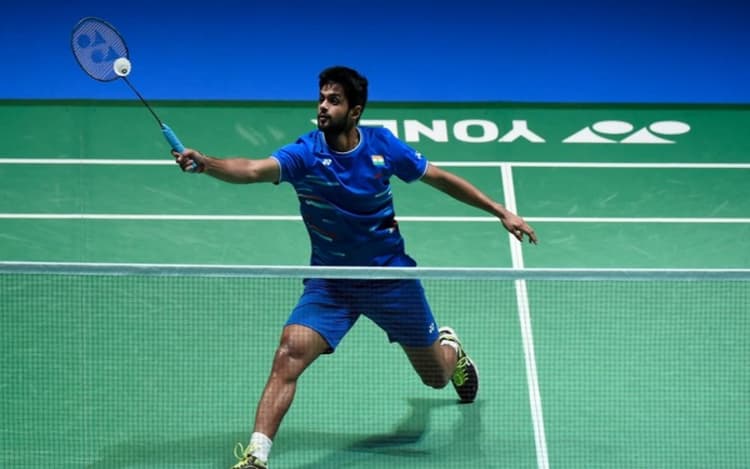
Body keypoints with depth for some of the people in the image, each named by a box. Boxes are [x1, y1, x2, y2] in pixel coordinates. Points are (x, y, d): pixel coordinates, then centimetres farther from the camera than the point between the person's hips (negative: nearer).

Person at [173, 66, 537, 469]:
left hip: (391, 277, 1)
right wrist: (204, 163, -60)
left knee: (436, 376, 17)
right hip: (329, 283, -1)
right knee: (288, 355, -26)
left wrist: (501, 212, 2)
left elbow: (439, 178, 2)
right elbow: (253, 169, -40)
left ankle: (450, 347, 56)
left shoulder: (382, 145, -13)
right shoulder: (304, 154, -20)